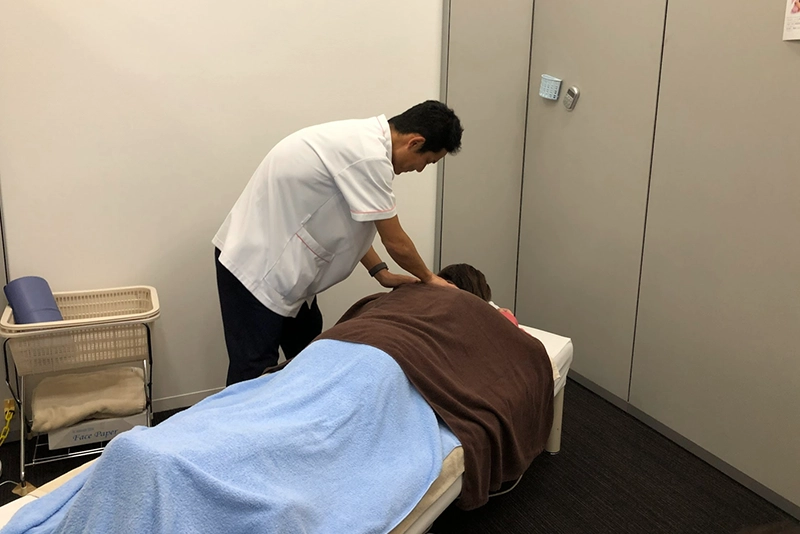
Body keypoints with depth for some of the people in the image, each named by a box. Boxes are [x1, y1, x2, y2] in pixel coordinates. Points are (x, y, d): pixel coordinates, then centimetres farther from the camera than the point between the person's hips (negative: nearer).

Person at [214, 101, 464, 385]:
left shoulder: (362, 139, 6)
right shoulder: (370, 155, -24)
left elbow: (349, 222, 15)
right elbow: (396, 242, -16)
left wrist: (380, 272, 11)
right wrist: (428, 278, 2)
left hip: (274, 259, 10)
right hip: (256, 264, -10)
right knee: (254, 375, -2)